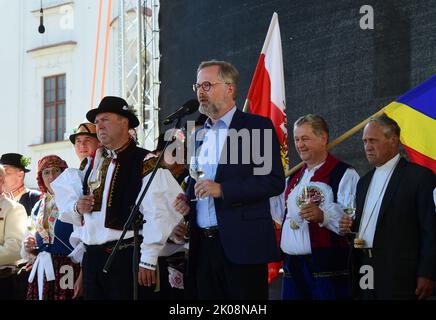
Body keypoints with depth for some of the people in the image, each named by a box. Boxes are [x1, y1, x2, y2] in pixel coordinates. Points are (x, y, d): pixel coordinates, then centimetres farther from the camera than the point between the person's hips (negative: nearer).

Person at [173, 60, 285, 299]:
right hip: (203, 245, 6)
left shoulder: (257, 127, -3)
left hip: (243, 246, -6)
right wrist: (186, 201, 6)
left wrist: (222, 190, -19)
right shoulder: (199, 134, 18)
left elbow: (274, 181, -12)